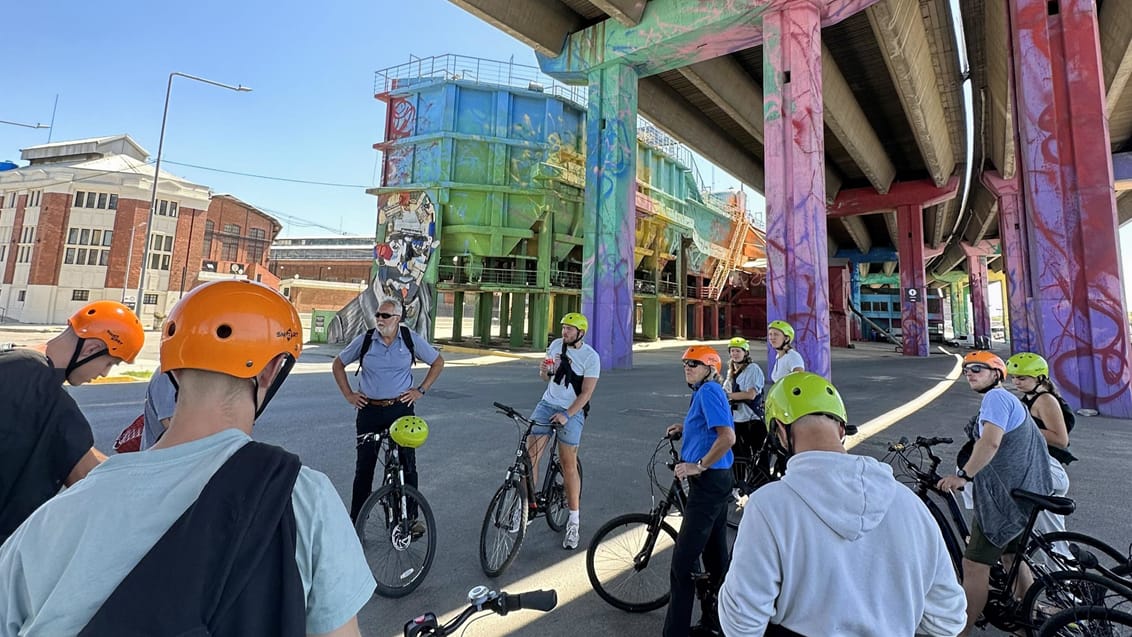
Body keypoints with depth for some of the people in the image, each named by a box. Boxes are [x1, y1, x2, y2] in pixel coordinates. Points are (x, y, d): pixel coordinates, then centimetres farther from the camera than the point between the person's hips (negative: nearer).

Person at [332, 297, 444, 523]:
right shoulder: (364, 340, -1)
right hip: (369, 411, 1)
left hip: (401, 409, -1)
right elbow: (338, 364, 13)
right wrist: (348, 394, 6)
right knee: (364, 466, 8)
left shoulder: (411, 339, -3)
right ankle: (355, 520, 22)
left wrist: (421, 390, 1)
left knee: (407, 464, 5)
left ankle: (411, 517, 18)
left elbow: (438, 362, 7)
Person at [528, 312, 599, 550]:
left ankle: (574, 520, 12)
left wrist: (567, 415, -22)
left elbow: (586, 393, -12)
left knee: (568, 464, -3)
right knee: (531, 453, -6)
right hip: (547, 404, 4)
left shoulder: (591, 357, -10)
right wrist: (543, 370, -10)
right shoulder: (556, 345, 4)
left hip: (572, 411, -4)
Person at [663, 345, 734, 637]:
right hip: (717, 480, 11)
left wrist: (699, 465, -21)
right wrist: (686, 427, 18)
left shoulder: (708, 391, -16)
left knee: (683, 561, -4)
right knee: (715, 554, 20)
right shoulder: (707, 391, 13)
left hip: (708, 482, -11)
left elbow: (727, 437, -26)